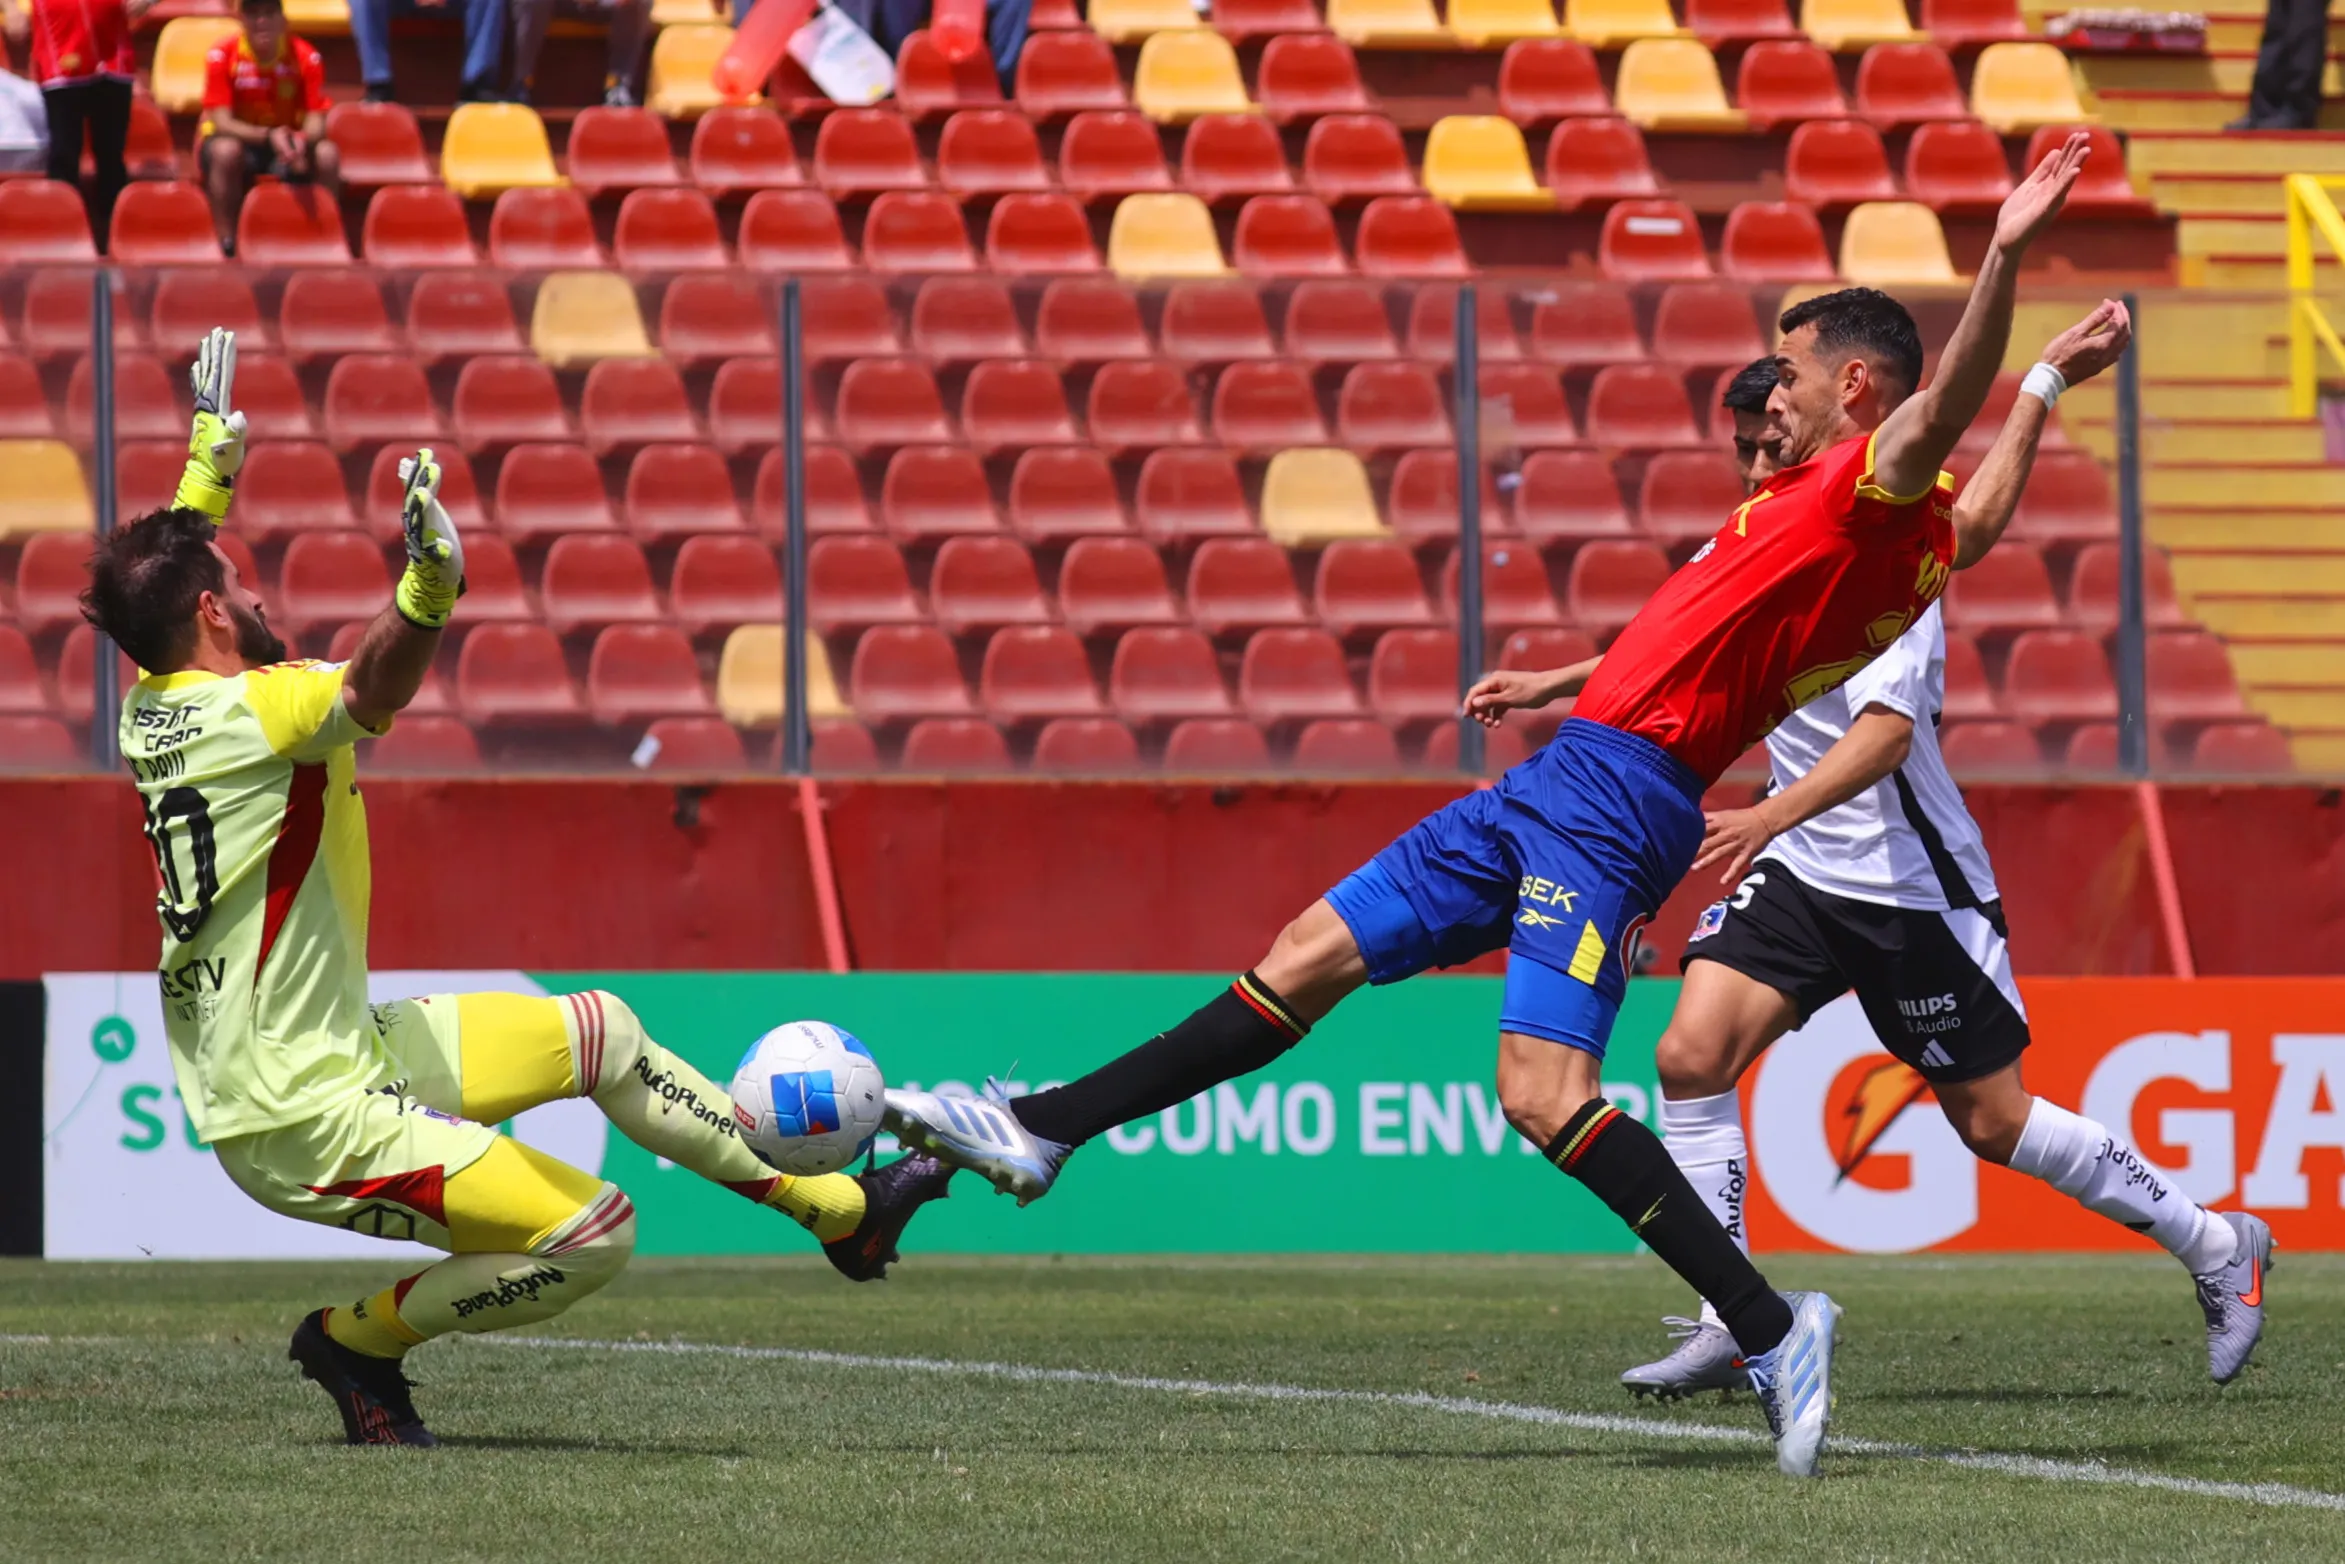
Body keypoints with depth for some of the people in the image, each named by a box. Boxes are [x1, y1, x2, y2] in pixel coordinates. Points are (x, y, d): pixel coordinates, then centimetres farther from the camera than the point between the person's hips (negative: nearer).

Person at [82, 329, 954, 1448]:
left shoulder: (147, 714, 6)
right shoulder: (251, 712, -22)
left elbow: (158, 580, 29)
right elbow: (373, 688, -45)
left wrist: (209, 467, 39)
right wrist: (427, 593, -62)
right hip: (307, 1122, -10)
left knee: (601, 1033, 17)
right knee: (595, 1237, -16)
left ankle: (839, 1210, 27)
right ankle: (359, 1339, 4)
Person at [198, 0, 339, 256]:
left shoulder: (305, 57, -10)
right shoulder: (222, 55, -15)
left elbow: (315, 123, -14)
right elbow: (221, 122, -20)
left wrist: (302, 140, -40)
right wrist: (268, 135, -37)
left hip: (287, 145, 2)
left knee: (327, 154, -26)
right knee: (226, 150, -36)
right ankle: (226, 242, -31)